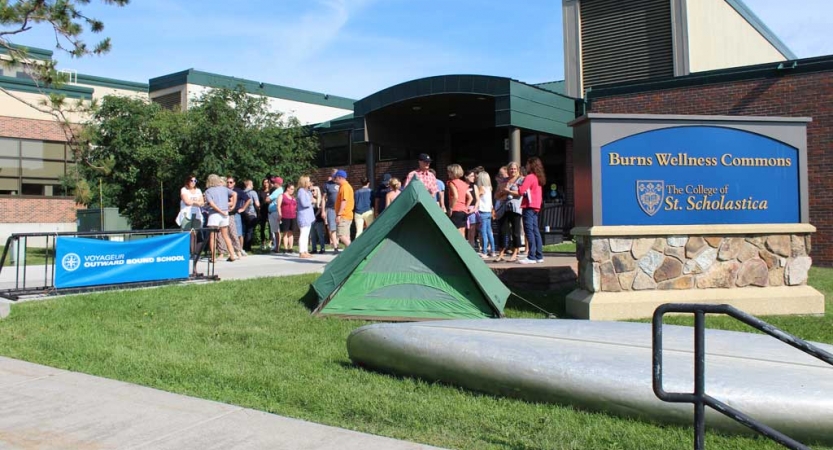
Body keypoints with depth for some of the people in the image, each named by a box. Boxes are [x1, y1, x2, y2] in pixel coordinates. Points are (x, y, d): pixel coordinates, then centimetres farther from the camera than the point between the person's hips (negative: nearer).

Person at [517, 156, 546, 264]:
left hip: (529, 207, -9)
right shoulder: (538, 178, 17)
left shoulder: (529, 177, -11)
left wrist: (519, 187, 1)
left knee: (529, 231, -10)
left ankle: (531, 257, -14)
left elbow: (521, 191, -19)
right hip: (536, 207, 9)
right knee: (535, 231, 11)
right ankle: (539, 256, 13)